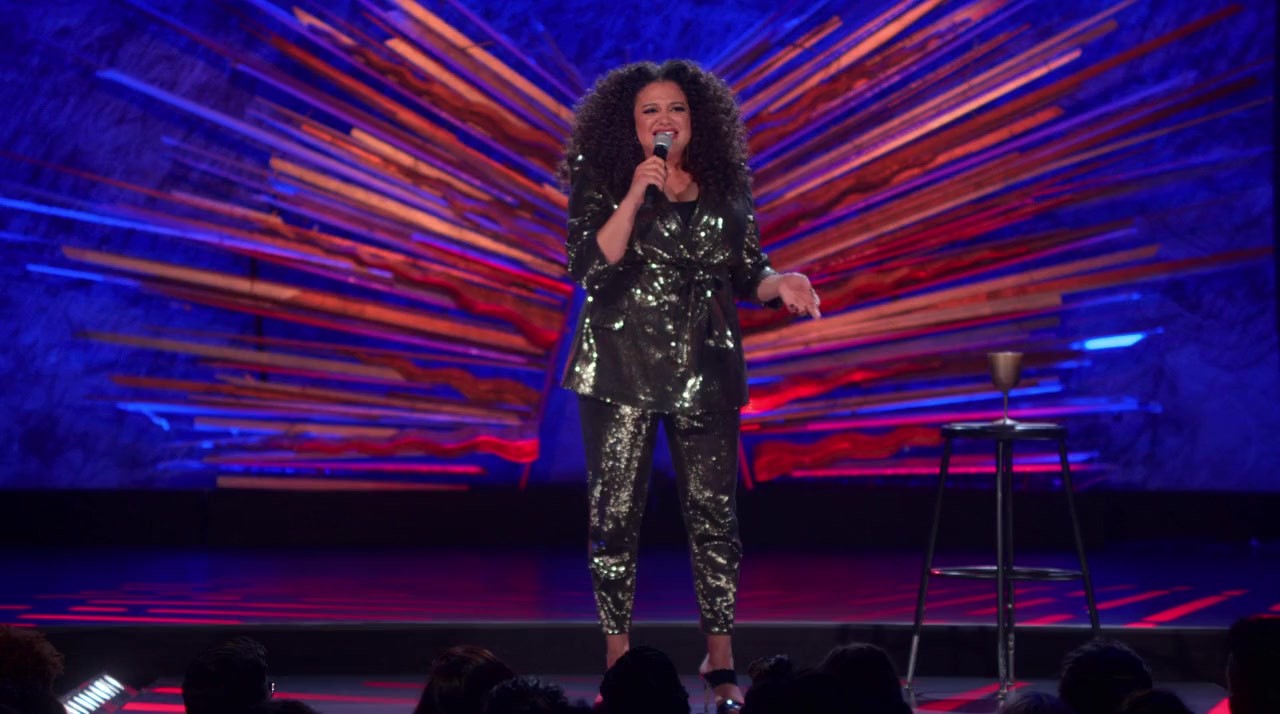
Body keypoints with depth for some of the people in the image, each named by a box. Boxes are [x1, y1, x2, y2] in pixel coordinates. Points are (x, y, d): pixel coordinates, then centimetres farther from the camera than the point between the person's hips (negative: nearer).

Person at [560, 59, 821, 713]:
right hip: (621, 370, -2)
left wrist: (781, 284, -9)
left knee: (713, 511, 1)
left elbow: (747, 274, 13)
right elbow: (590, 267, -13)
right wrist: (636, 196, -19)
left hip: (705, 372, 2)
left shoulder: (725, 190, 6)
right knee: (615, 512, 0)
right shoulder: (603, 186, -1)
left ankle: (720, 661, 10)